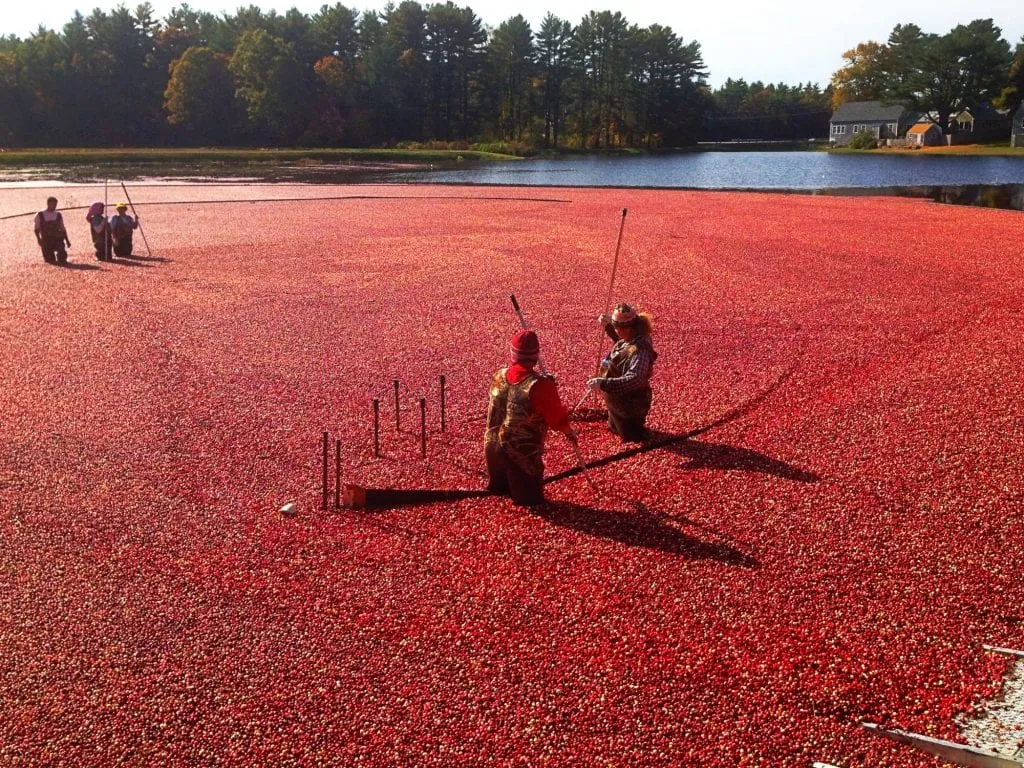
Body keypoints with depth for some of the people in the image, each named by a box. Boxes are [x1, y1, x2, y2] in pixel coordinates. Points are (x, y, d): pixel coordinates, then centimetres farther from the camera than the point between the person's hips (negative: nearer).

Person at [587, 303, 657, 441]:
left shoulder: (639, 350, -37)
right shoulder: (632, 338, -8)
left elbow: (634, 380, -49)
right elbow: (620, 338, 18)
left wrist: (603, 383, -52)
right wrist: (608, 325, 2)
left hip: (628, 406, -10)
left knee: (632, 437, 14)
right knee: (614, 428, 34)